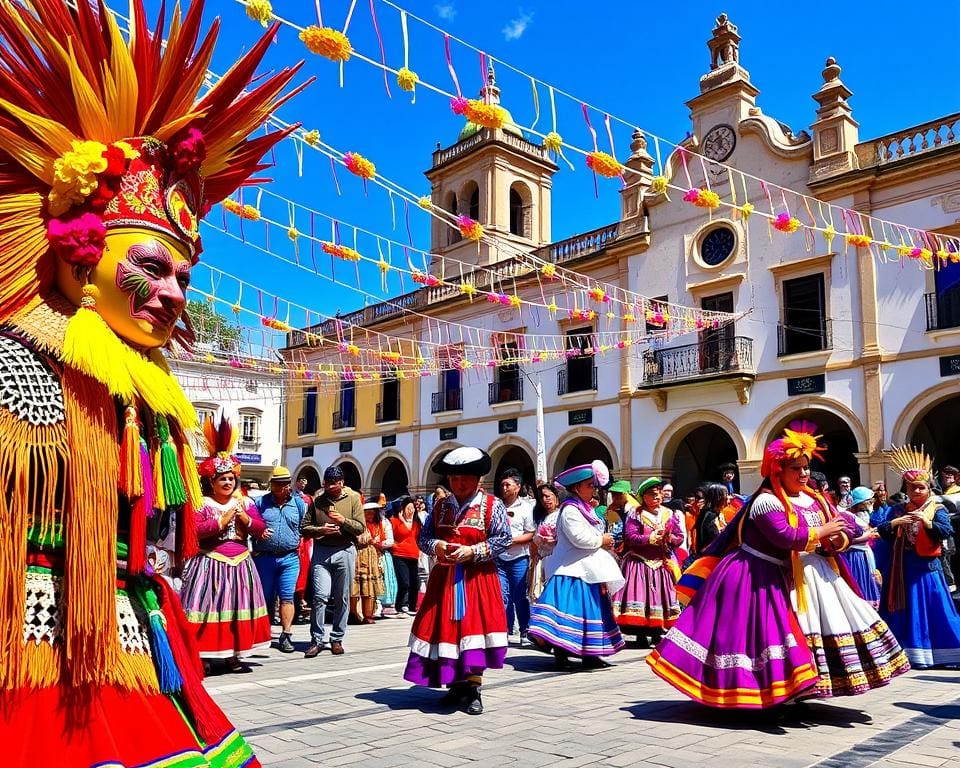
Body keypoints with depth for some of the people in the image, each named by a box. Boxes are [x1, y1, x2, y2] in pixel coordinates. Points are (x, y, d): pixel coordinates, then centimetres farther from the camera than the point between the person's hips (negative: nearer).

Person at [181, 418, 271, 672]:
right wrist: (223, 520, -17)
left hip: (239, 564, 5)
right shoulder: (202, 503, -5)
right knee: (208, 606, -4)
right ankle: (203, 654, 5)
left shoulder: (245, 502, 9)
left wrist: (245, 519, -11)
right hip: (210, 564, -4)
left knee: (237, 608, 7)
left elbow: (260, 529, 6)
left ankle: (233, 654, 15)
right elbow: (196, 531, -17)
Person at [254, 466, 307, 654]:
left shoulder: (299, 503, 8)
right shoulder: (260, 502, 5)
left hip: (290, 558, 0)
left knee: (287, 597, -5)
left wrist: (296, 544, -3)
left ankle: (286, 635, -2)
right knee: (266, 597, 10)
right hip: (264, 557, 0)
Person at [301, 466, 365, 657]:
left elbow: (361, 528, -1)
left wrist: (343, 521, -17)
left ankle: (337, 639, 18)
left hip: (345, 551, 0)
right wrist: (320, 530, -10)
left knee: (342, 599, 6)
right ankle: (317, 640, 4)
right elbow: (305, 527, 8)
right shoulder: (317, 501, 8)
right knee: (320, 595, -7)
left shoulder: (353, 499, 4)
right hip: (321, 551, 0)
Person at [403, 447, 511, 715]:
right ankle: (456, 685, 20)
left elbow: (504, 539, -7)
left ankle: (474, 690, 5)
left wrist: (472, 551, -16)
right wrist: (437, 546, -11)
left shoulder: (492, 505, -3)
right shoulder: (440, 507, 10)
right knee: (445, 629, 5)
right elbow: (423, 537, 11)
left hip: (477, 579, -4)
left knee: (474, 628, -6)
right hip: (444, 578, 4)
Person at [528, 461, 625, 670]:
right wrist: (601, 540, -9)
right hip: (572, 571, -10)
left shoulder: (585, 510, 18)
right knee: (568, 607, -12)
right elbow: (580, 538, -22)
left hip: (586, 570, 10)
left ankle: (589, 654, 17)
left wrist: (604, 542, 6)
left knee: (590, 609, 11)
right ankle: (560, 653, -10)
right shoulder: (570, 510, -13)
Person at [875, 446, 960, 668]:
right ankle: (910, 654, 12)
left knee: (931, 610, 0)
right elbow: (881, 531, 0)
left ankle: (938, 654, 9)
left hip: (927, 567, -3)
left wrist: (926, 522, -29)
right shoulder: (897, 509, 8)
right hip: (902, 568, 3)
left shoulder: (937, 509, 1)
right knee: (906, 611, 6)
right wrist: (894, 522, -18)